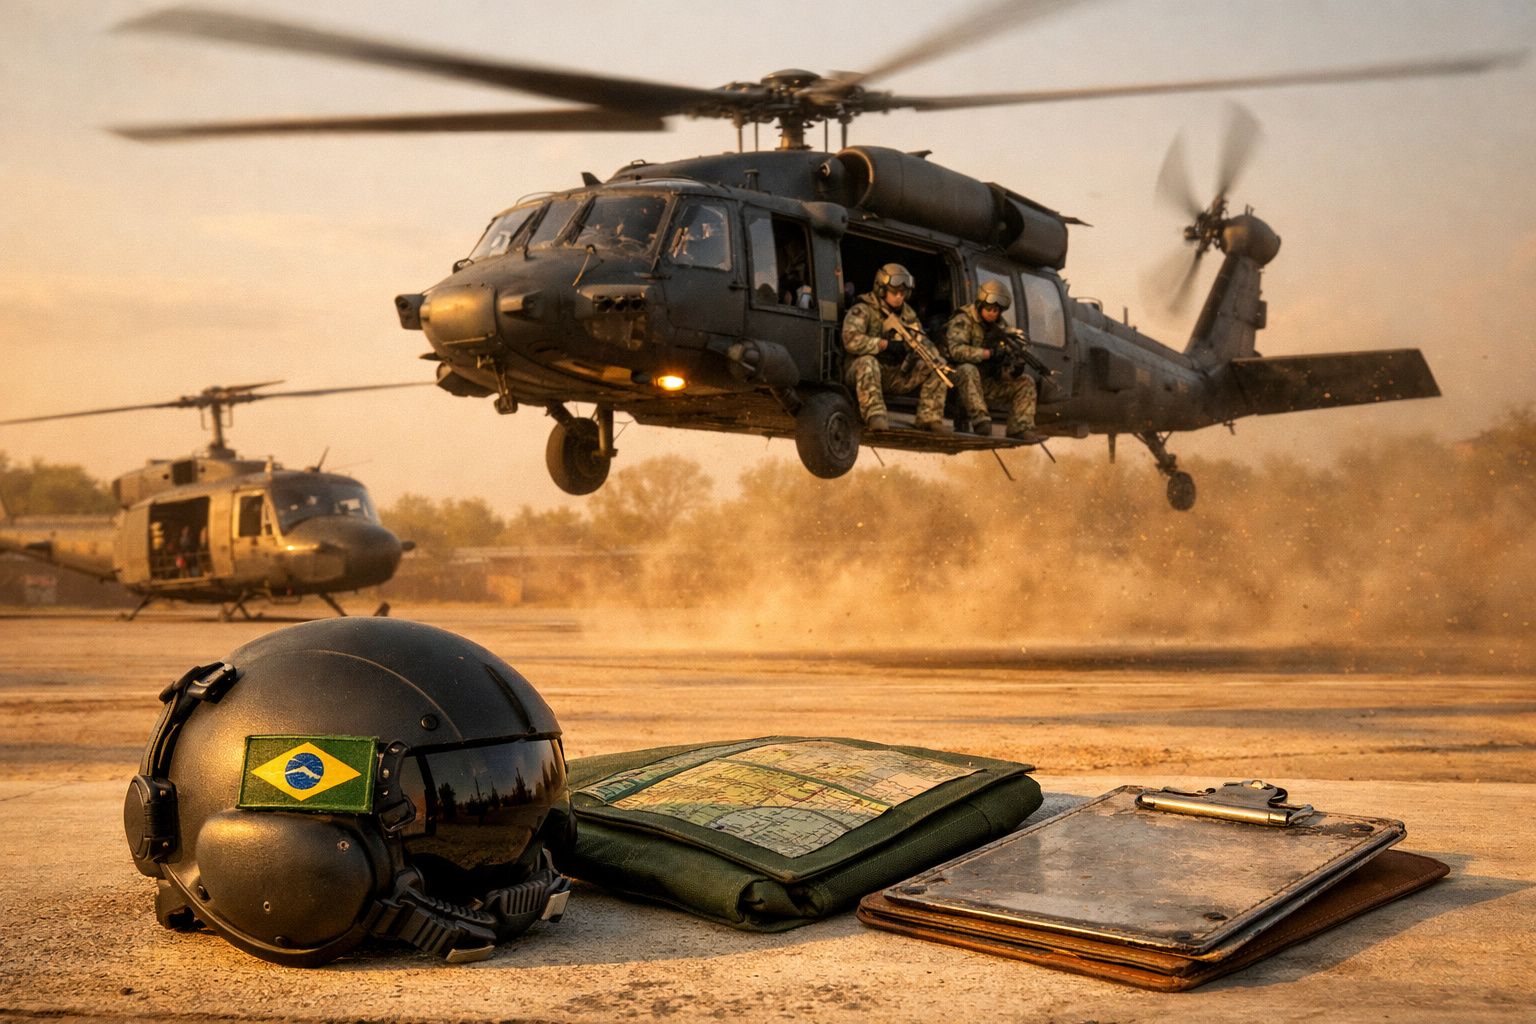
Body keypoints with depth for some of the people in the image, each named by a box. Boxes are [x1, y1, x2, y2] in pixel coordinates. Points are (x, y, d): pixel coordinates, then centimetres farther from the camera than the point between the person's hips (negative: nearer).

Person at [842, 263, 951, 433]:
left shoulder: (908, 314, 11)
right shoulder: (862, 311, -10)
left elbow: (922, 342, 12)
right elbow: (851, 340, -26)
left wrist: (934, 358, -12)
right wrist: (886, 344, -27)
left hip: (897, 375, 6)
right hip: (865, 374, -6)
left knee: (937, 365, -4)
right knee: (867, 361, -40)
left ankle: (928, 418, -6)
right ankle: (874, 415, -41)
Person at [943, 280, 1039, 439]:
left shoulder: (1001, 325, 9)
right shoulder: (962, 321, -11)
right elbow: (955, 349, -27)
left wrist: (1014, 369, -14)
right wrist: (988, 353, -32)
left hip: (988, 382, 7)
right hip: (961, 379, -6)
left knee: (1025, 382, -4)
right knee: (968, 370, -39)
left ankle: (1021, 432, -12)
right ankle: (981, 424, -43)